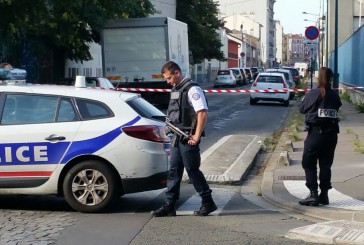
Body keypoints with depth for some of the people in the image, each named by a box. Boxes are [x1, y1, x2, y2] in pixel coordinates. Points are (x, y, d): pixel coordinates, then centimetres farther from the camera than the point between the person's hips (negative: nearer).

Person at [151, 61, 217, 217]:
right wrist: (170, 122, 7)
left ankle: (208, 203, 10)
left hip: (188, 138, -9)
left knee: (192, 170, -2)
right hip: (177, 137, 9)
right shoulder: (175, 90, 15)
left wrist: (197, 136, -21)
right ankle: (170, 205, 14)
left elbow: (202, 113, -21)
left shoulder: (192, 89, -14)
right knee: (173, 170, 9)